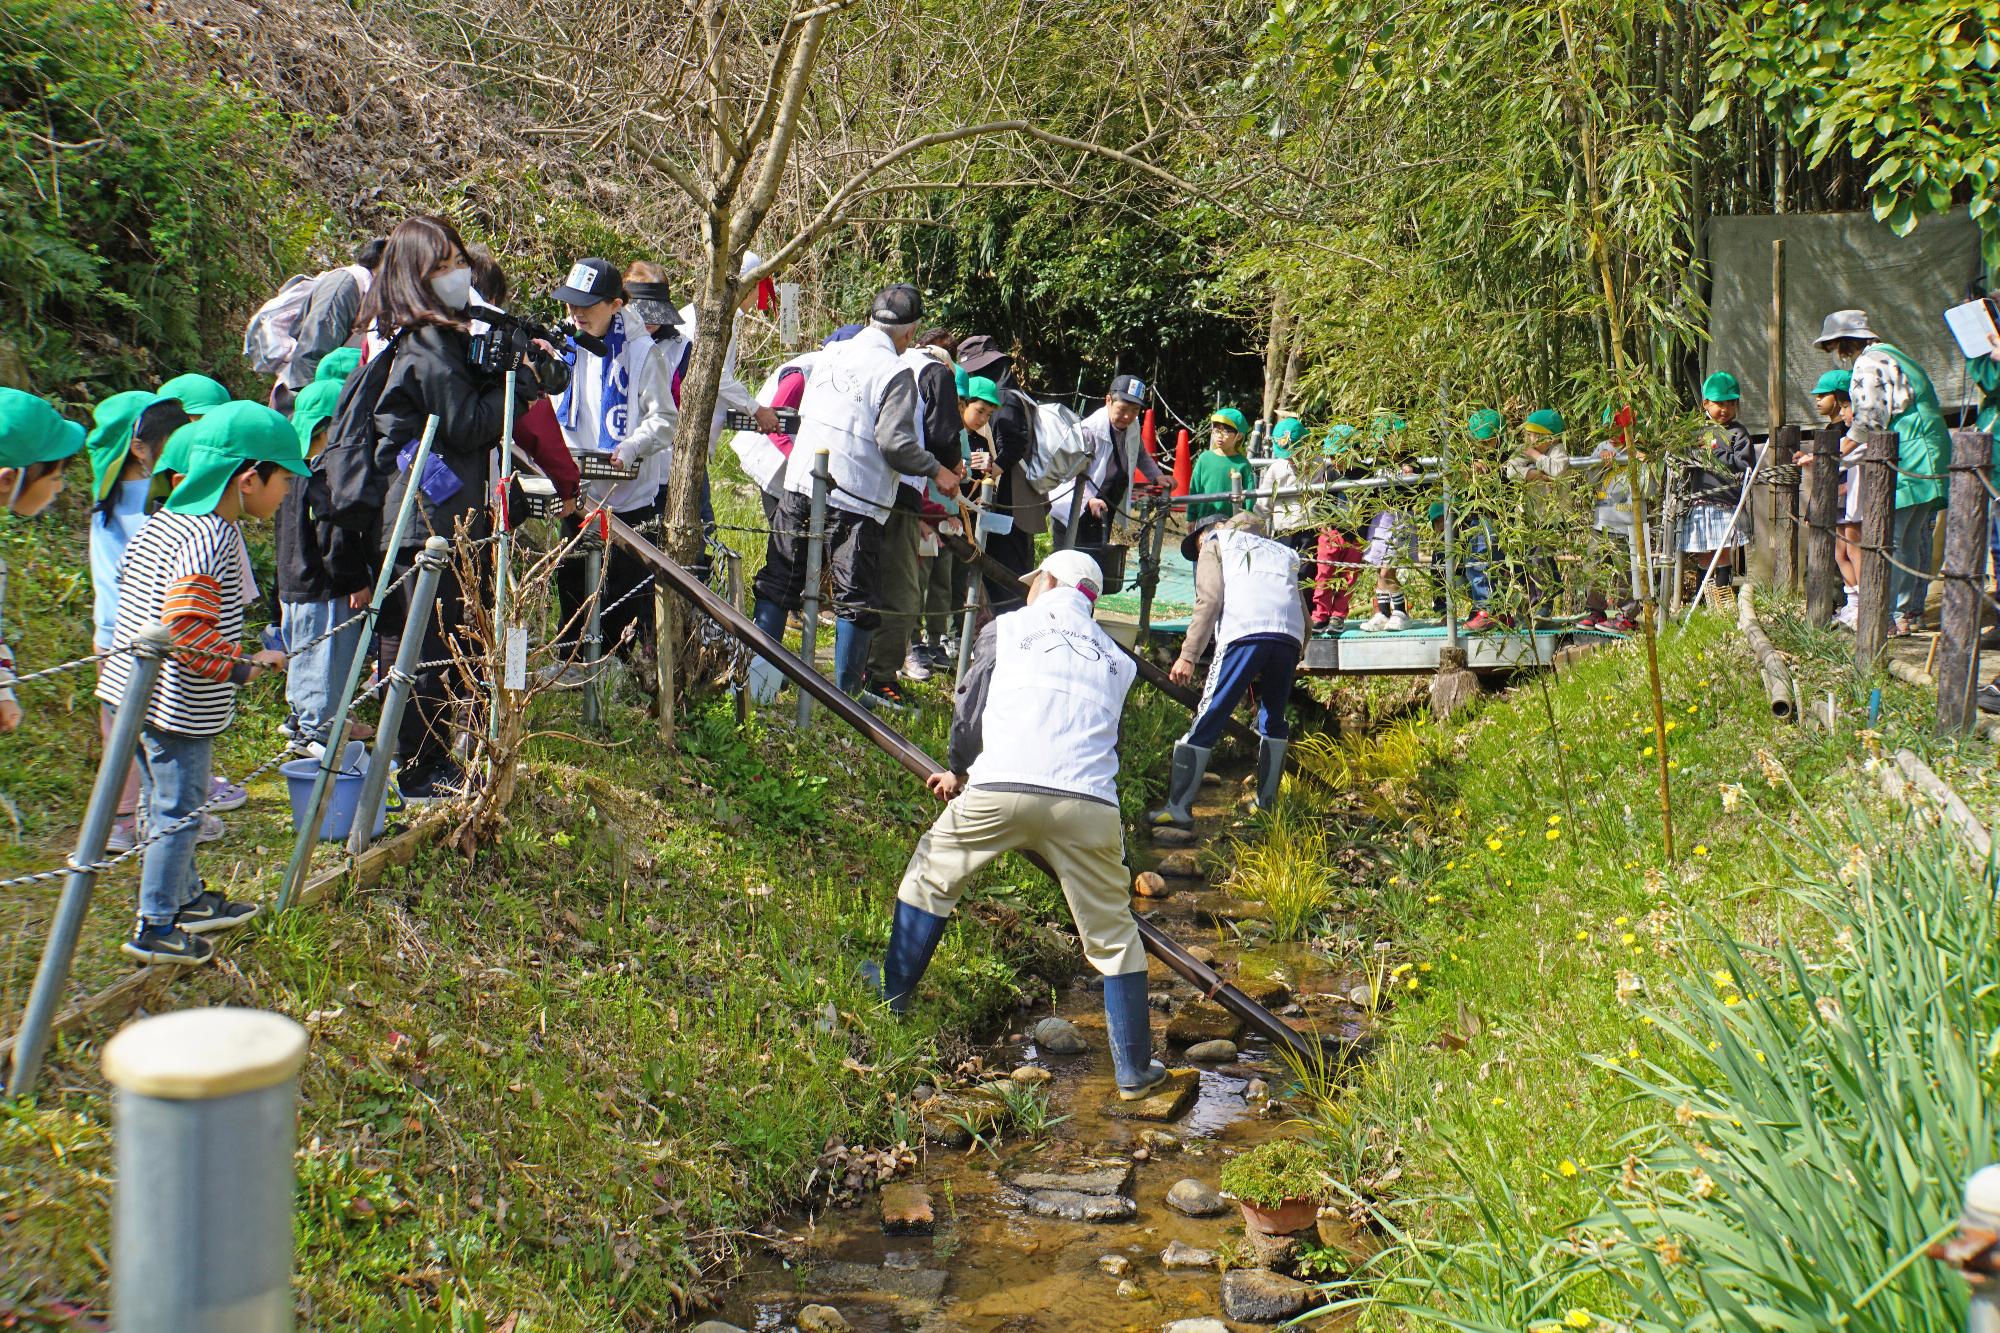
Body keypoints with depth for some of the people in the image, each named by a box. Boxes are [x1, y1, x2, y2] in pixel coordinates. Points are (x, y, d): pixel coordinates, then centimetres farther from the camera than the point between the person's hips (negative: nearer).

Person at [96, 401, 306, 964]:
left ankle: (187, 899, 37)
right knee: (177, 812, 3)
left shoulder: (159, 523, 7)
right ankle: (155, 929, 13)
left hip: (134, 690, 9)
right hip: (180, 705, -9)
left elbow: (128, 593, 17)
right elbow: (183, 627, -29)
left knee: (169, 804, 21)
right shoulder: (209, 539, -22)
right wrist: (243, 666, -19)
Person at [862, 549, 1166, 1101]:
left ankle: (892, 991, 33)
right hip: (1089, 805, 2)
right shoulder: (1116, 659, 26)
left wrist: (958, 771, 34)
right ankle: (1135, 1071, 18)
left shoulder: (1005, 628, 16)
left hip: (999, 789, -2)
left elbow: (969, 713, 14)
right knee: (1114, 936, 12)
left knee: (932, 874, 24)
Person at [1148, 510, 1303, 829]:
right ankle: (1267, 803, 21)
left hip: (1245, 633, -5)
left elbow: (1209, 600, 4)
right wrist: (1297, 658, 31)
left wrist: (1188, 655, -1)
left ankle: (1178, 808, -5)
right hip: (1291, 637, 5)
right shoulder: (1282, 551, 37)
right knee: (1273, 720, 22)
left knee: (1207, 721, -3)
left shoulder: (1216, 543, 23)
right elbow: (1303, 613, 25)